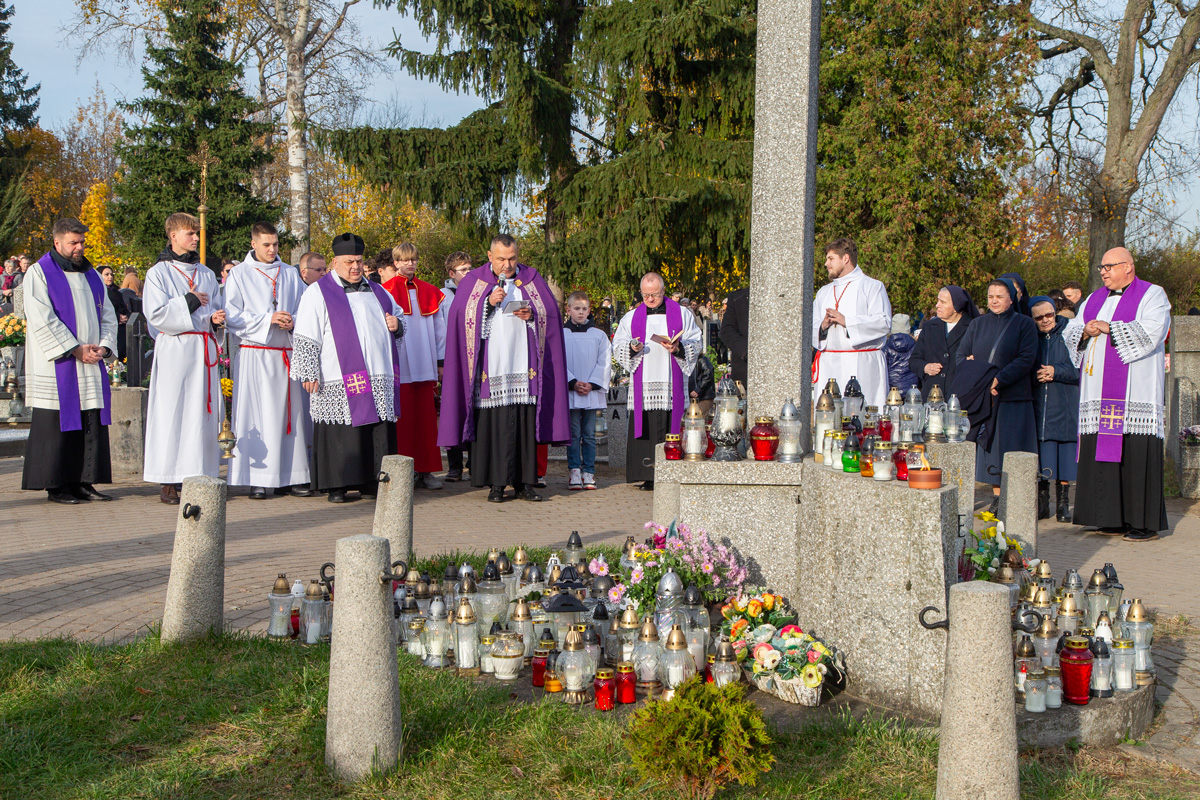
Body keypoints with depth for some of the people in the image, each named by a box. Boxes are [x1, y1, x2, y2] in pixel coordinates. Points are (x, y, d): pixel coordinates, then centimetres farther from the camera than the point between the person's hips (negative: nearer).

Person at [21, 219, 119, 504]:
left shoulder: (91, 275, 16)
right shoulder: (39, 273, -2)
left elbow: (108, 314, 14)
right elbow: (42, 320, -11)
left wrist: (104, 345, -4)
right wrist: (74, 349, -15)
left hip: (91, 363, 6)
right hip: (57, 365, -6)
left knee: (92, 424, 4)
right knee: (56, 425, -3)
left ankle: (83, 481, 10)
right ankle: (56, 486, 3)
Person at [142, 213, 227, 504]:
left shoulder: (206, 274, 17)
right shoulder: (159, 273, 2)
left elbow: (215, 309, 18)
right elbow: (156, 315, -8)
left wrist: (215, 318, -4)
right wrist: (189, 302, -8)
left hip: (204, 348, 5)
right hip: (174, 351, -5)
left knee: (203, 413, 2)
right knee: (171, 412, -6)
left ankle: (199, 476, 7)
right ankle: (169, 483, -4)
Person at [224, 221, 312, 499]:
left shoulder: (290, 275, 14)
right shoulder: (239, 275, 3)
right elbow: (232, 316, -4)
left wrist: (293, 321, -7)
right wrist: (268, 319, -14)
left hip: (286, 354, 4)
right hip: (254, 354, -3)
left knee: (289, 413, 2)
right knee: (256, 416, -6)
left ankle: (288, 478, 6)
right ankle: (257, 480, -4)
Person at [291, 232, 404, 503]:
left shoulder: (376, 292, 19)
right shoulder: (317, 293, 3)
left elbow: (397, 316, 31)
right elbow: (305, 338, -2)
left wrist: (396, 325, 6)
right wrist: (309, 374, -10)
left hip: (378, 380, 5)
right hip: (338, 382, -5)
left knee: (378, 432, 2)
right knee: (341, 434, -5)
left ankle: (371, 483, 9)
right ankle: (337, 487, 1)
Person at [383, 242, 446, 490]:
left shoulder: (429, 292, 13)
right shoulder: (387, 291, 2)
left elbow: (439, 328, 15)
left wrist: (441, 360, 11)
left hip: (425, 366, 3)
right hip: (399, 366, -3)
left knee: (426, 417, 2)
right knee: (402, 417, -3)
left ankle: (425, 469, 8)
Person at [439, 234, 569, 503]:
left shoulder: (532, 280, 12)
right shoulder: (474, 281, 9)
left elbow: (552, 315, 10)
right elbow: (461, 317, 0)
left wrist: (532, 316, -9)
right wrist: (489, 302, -13)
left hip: (523, 365, 1)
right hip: (491, 366, -1)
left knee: (525, 422, -1)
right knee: (492, 423, -6)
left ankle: (524, 482, 4)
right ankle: (496, 483, -1)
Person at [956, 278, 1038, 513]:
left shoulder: (1024, 324, 3)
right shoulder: (978, 325, 15)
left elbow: (1026, 359, -8)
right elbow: (961, 354, 8)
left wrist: (998, 379, -17)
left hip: (1013, 397, -4)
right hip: (982, 397, 4)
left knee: (1011, 448, -6)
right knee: (989, 447, 2)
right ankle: (997, 498, 7)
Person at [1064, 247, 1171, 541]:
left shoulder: (1152, 295, 2)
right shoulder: (1094, 299, 21)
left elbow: (1150, 333, -13)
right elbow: (1070, 335, 16)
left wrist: (1109, 328, -12)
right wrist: (1085, 332, -6)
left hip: (1134, 393, -6)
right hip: (1099, 393, 6)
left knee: (1137, 452, -9)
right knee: (1102, 451, 1)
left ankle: (1145, 523, -4)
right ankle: (1115, 519, 7)